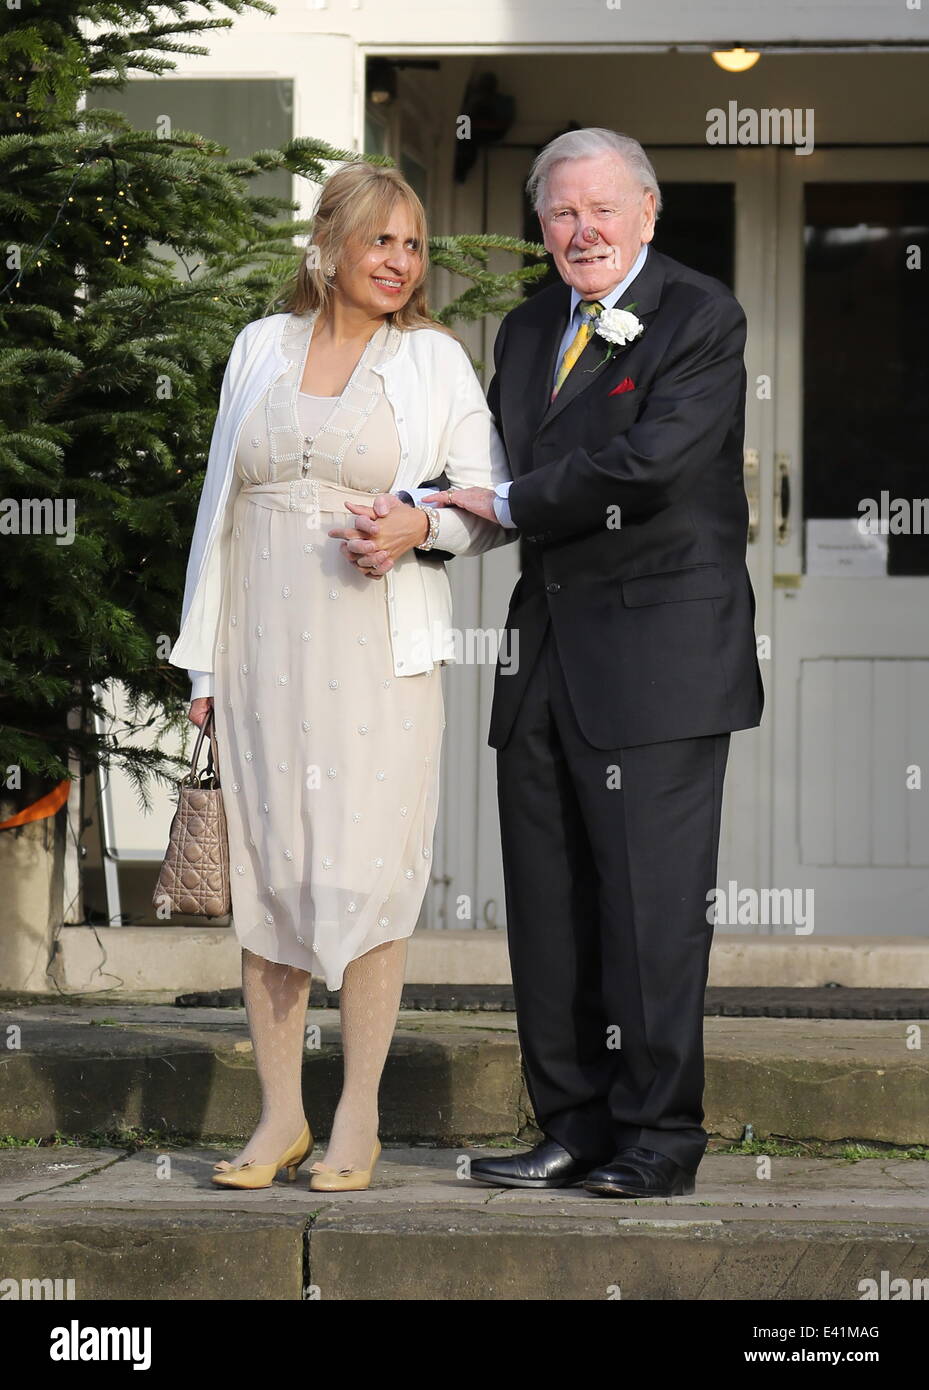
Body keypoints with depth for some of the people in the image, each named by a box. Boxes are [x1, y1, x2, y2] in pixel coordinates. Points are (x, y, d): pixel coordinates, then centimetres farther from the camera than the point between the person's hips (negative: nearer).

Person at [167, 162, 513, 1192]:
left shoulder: (435, 360, 5)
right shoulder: (260, 350, 13)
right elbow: (221, 503, 15)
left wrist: (421, 526, -17)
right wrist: (205, 658, 12)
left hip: (378, 650, -2)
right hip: (266, 651, 3)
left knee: (366, 870, -6)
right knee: (266, 870, 1)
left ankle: (357, 1118, 3)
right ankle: (280, 1115, 9)